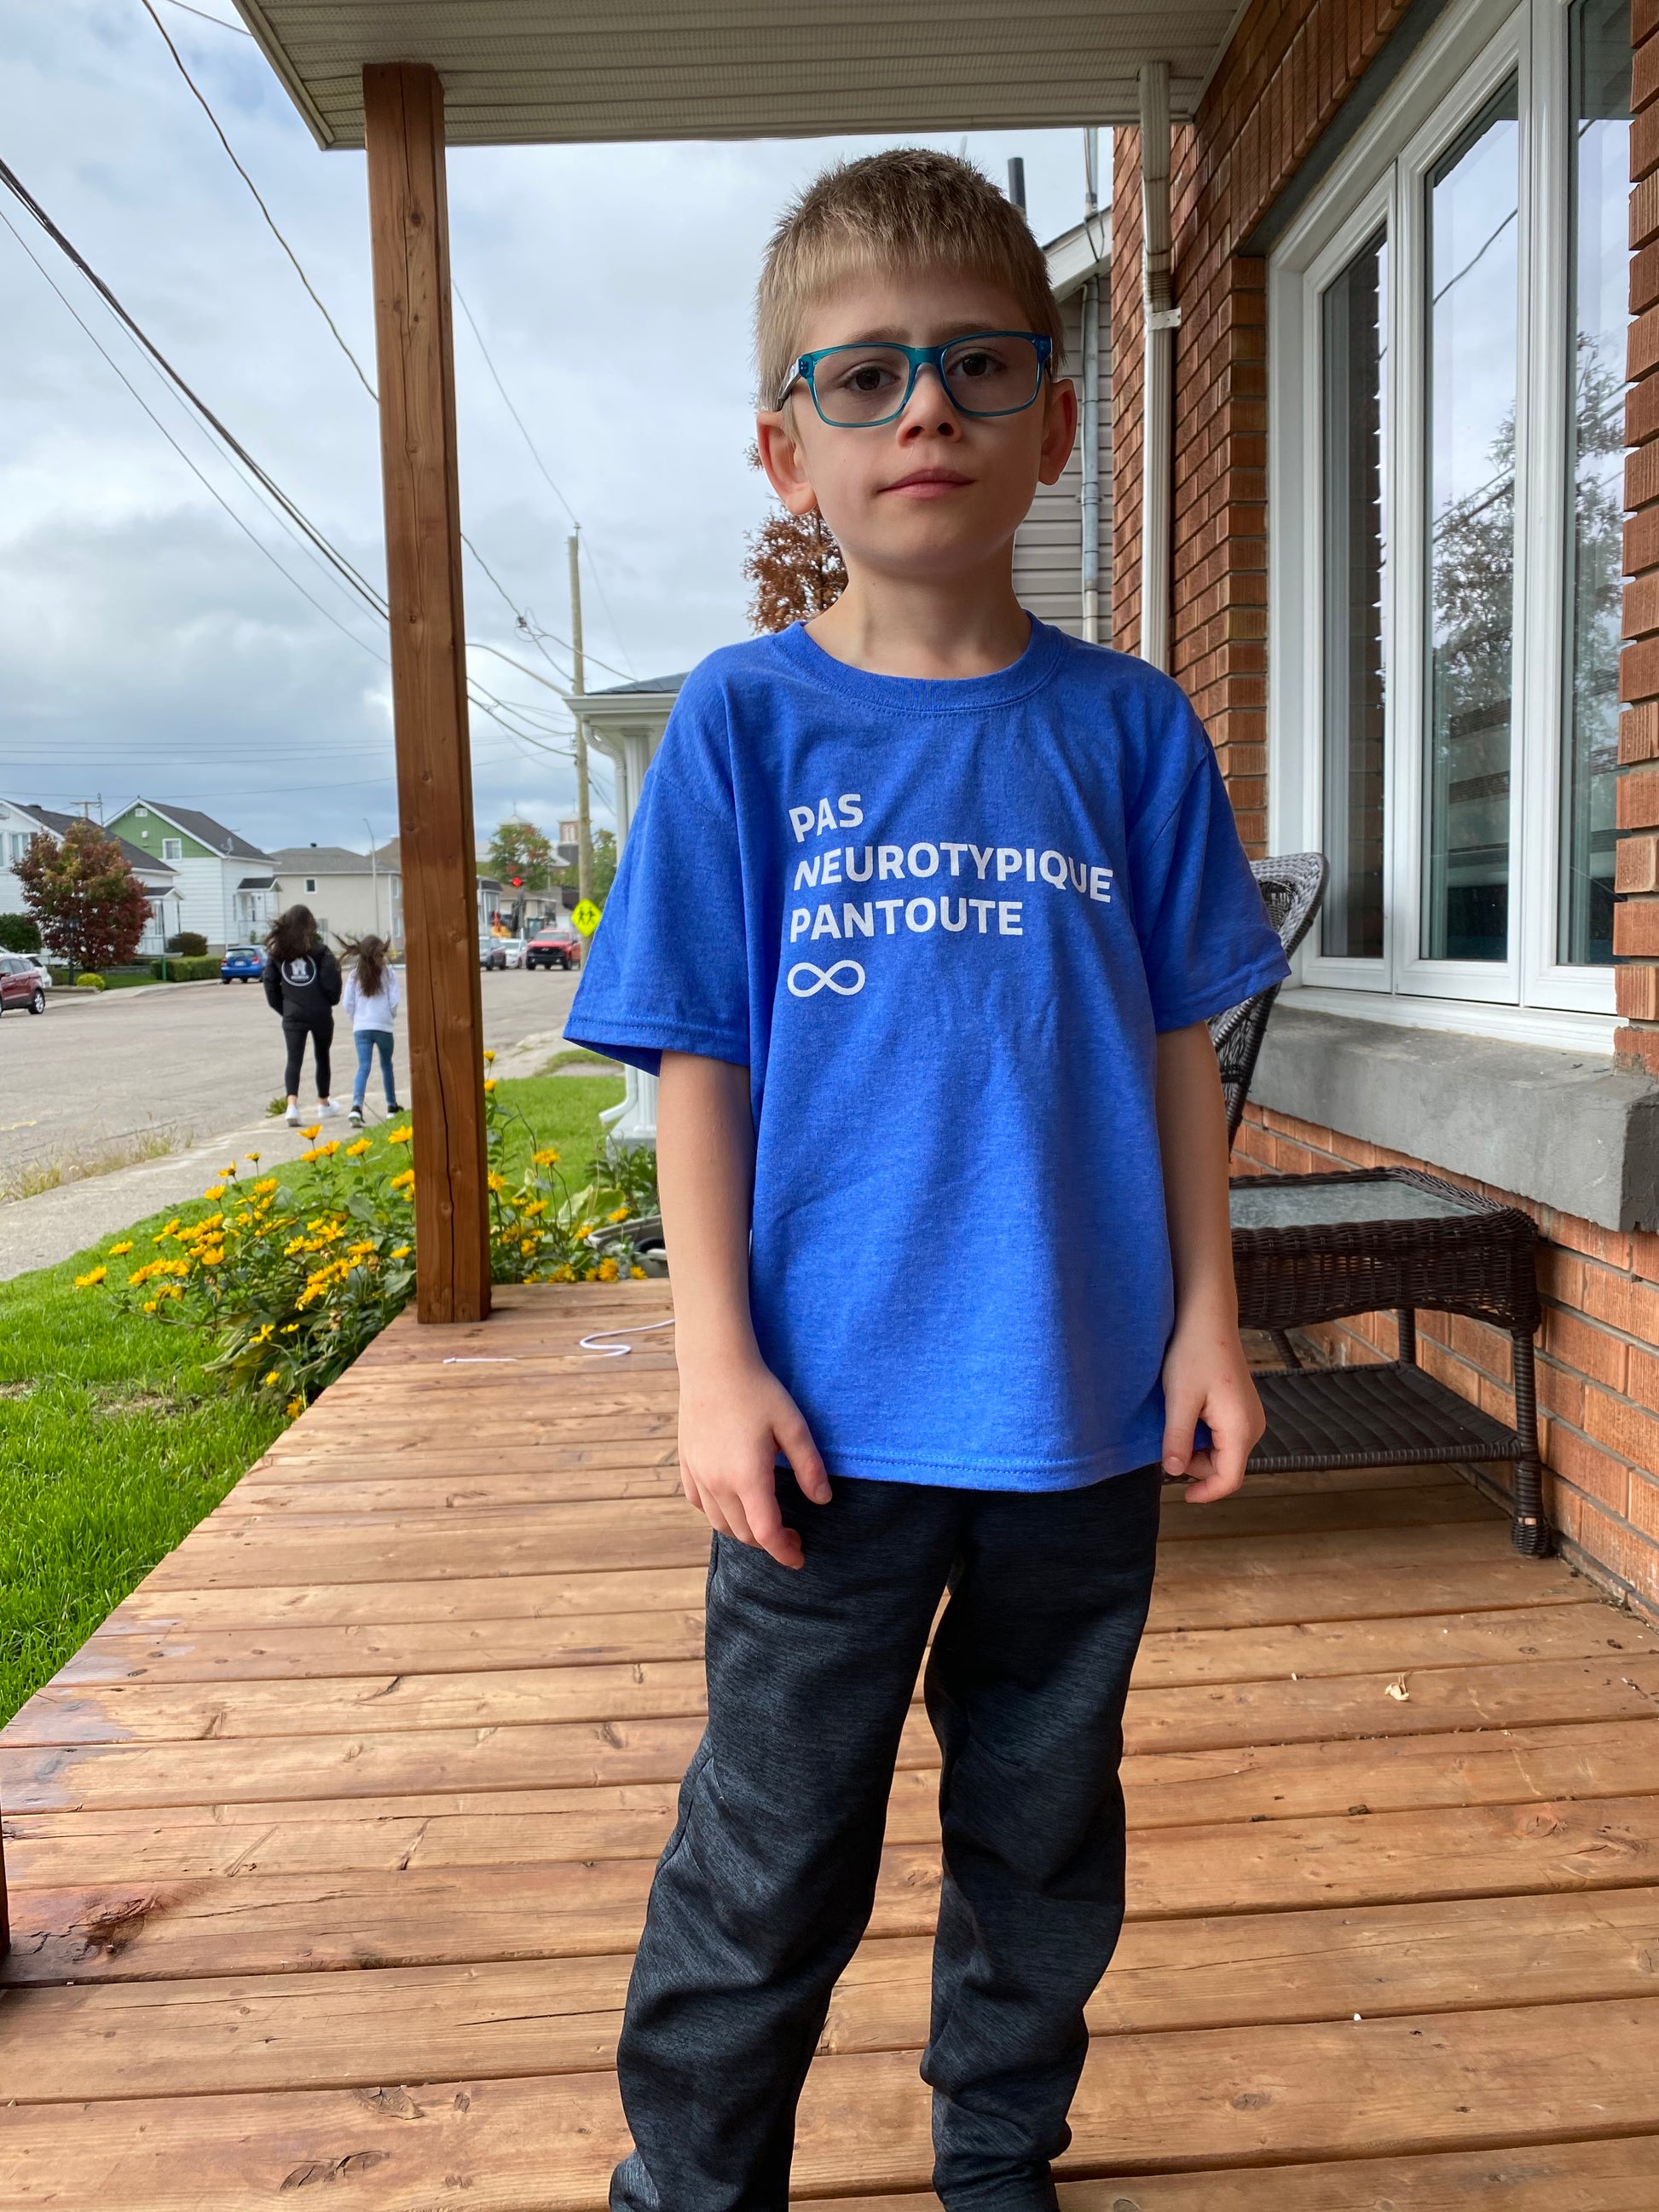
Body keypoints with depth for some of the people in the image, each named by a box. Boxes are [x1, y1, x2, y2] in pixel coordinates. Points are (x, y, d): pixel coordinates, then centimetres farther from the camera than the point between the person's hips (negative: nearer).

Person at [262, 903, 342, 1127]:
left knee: (293, 1059, -2)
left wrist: (282, 1008, 14)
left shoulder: (276, 952, 3)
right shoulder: (319, 950, -7)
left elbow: (270, 984, 4)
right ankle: (323, 1102, 30)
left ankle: (292, 1104, -22)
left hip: (292, 1016, 1)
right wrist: (332, 1001, 7)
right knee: (322, 1056, 17)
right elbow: (331, 982, -12)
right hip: (320, 1013, -1)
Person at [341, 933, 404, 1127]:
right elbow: (395, 1000, -7)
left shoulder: (355, 974, 3)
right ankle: (392, 1105, 29)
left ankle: (357, 1106, -27)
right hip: (383, 1026, -1)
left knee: (363, 1067, -5)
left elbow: (348, 1003, 3)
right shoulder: (388, 972, -4)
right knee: (386, 1065, 18)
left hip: (361, 1028, 1)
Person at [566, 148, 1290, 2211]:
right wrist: (716, 1365, -7)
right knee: (766, 1869, 12)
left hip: (1084, 1418, 3)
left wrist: (1204, 1320, 3)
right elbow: (701, 1065, -4)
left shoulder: (1128, 725, 2)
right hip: (835, 1417, -2)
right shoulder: (744, 720, -3)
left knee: (1047, 1843, 20)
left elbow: (1180, 1048, 6)